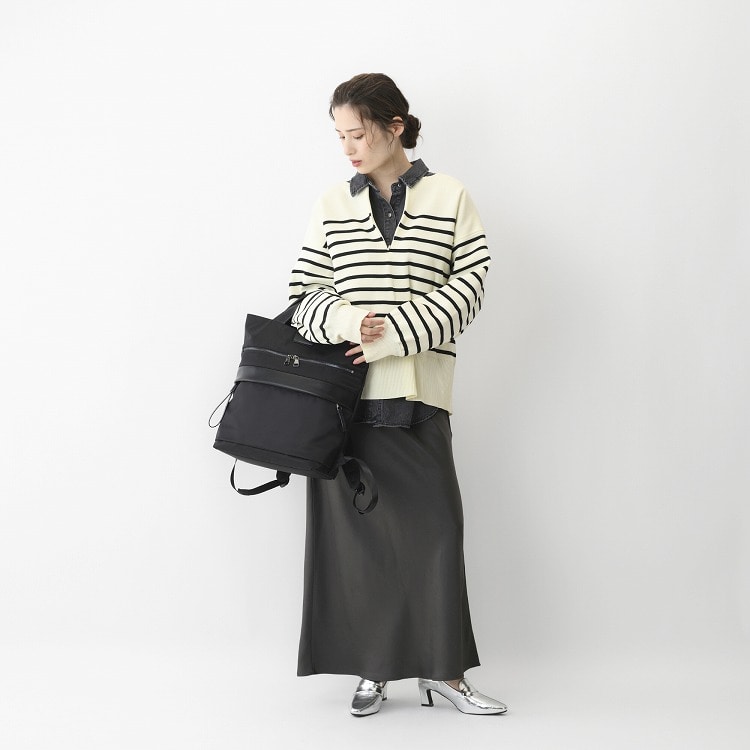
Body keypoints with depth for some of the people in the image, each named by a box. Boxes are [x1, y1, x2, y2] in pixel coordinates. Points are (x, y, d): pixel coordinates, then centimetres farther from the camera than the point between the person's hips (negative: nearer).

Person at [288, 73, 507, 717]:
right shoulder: (333, 206, 12)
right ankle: (373, 669, 12)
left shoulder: (450, 198, 6)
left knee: (433, 523, -4)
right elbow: (303, 291, 9)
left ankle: (443, 670, 7)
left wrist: (395, 335, -12)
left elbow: (469, 285, -2)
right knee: (355, 527, 2)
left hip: (418, 389, -1)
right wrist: (347, 321, -13)